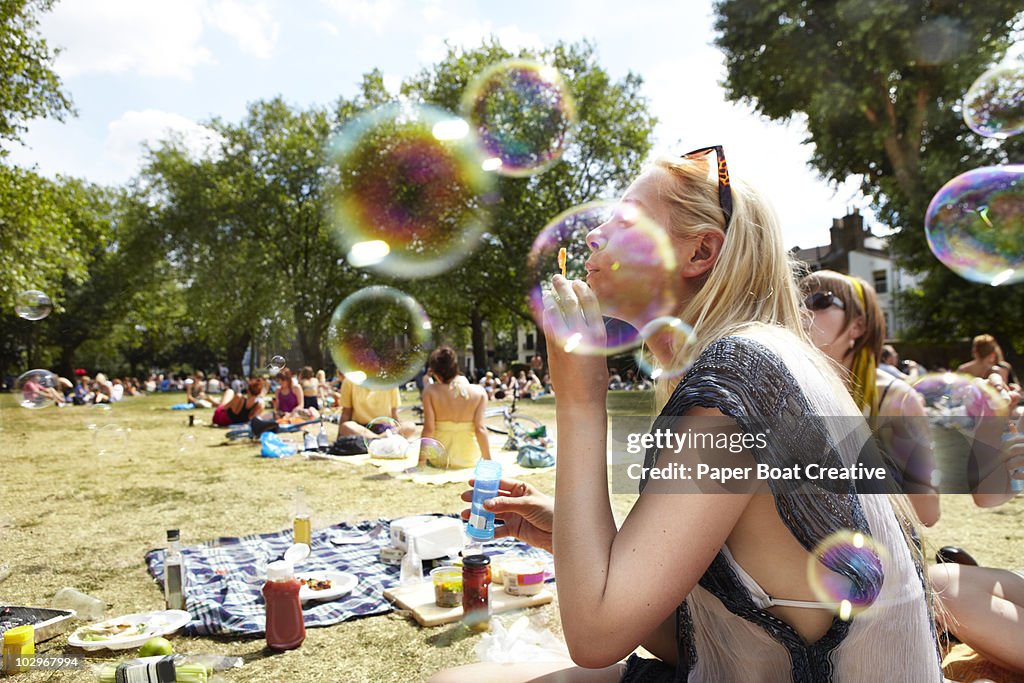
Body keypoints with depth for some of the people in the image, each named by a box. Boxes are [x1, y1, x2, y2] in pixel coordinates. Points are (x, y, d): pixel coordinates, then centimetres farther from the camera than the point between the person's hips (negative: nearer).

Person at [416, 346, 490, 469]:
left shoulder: (430, 391, -8)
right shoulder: (479, 391, -7)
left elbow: (428, 429, -11)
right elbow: (480, 429, -11)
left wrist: (421, 460, -3)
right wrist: (488, 460, -4)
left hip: (439, 461, 0)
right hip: (470, 460, 1)